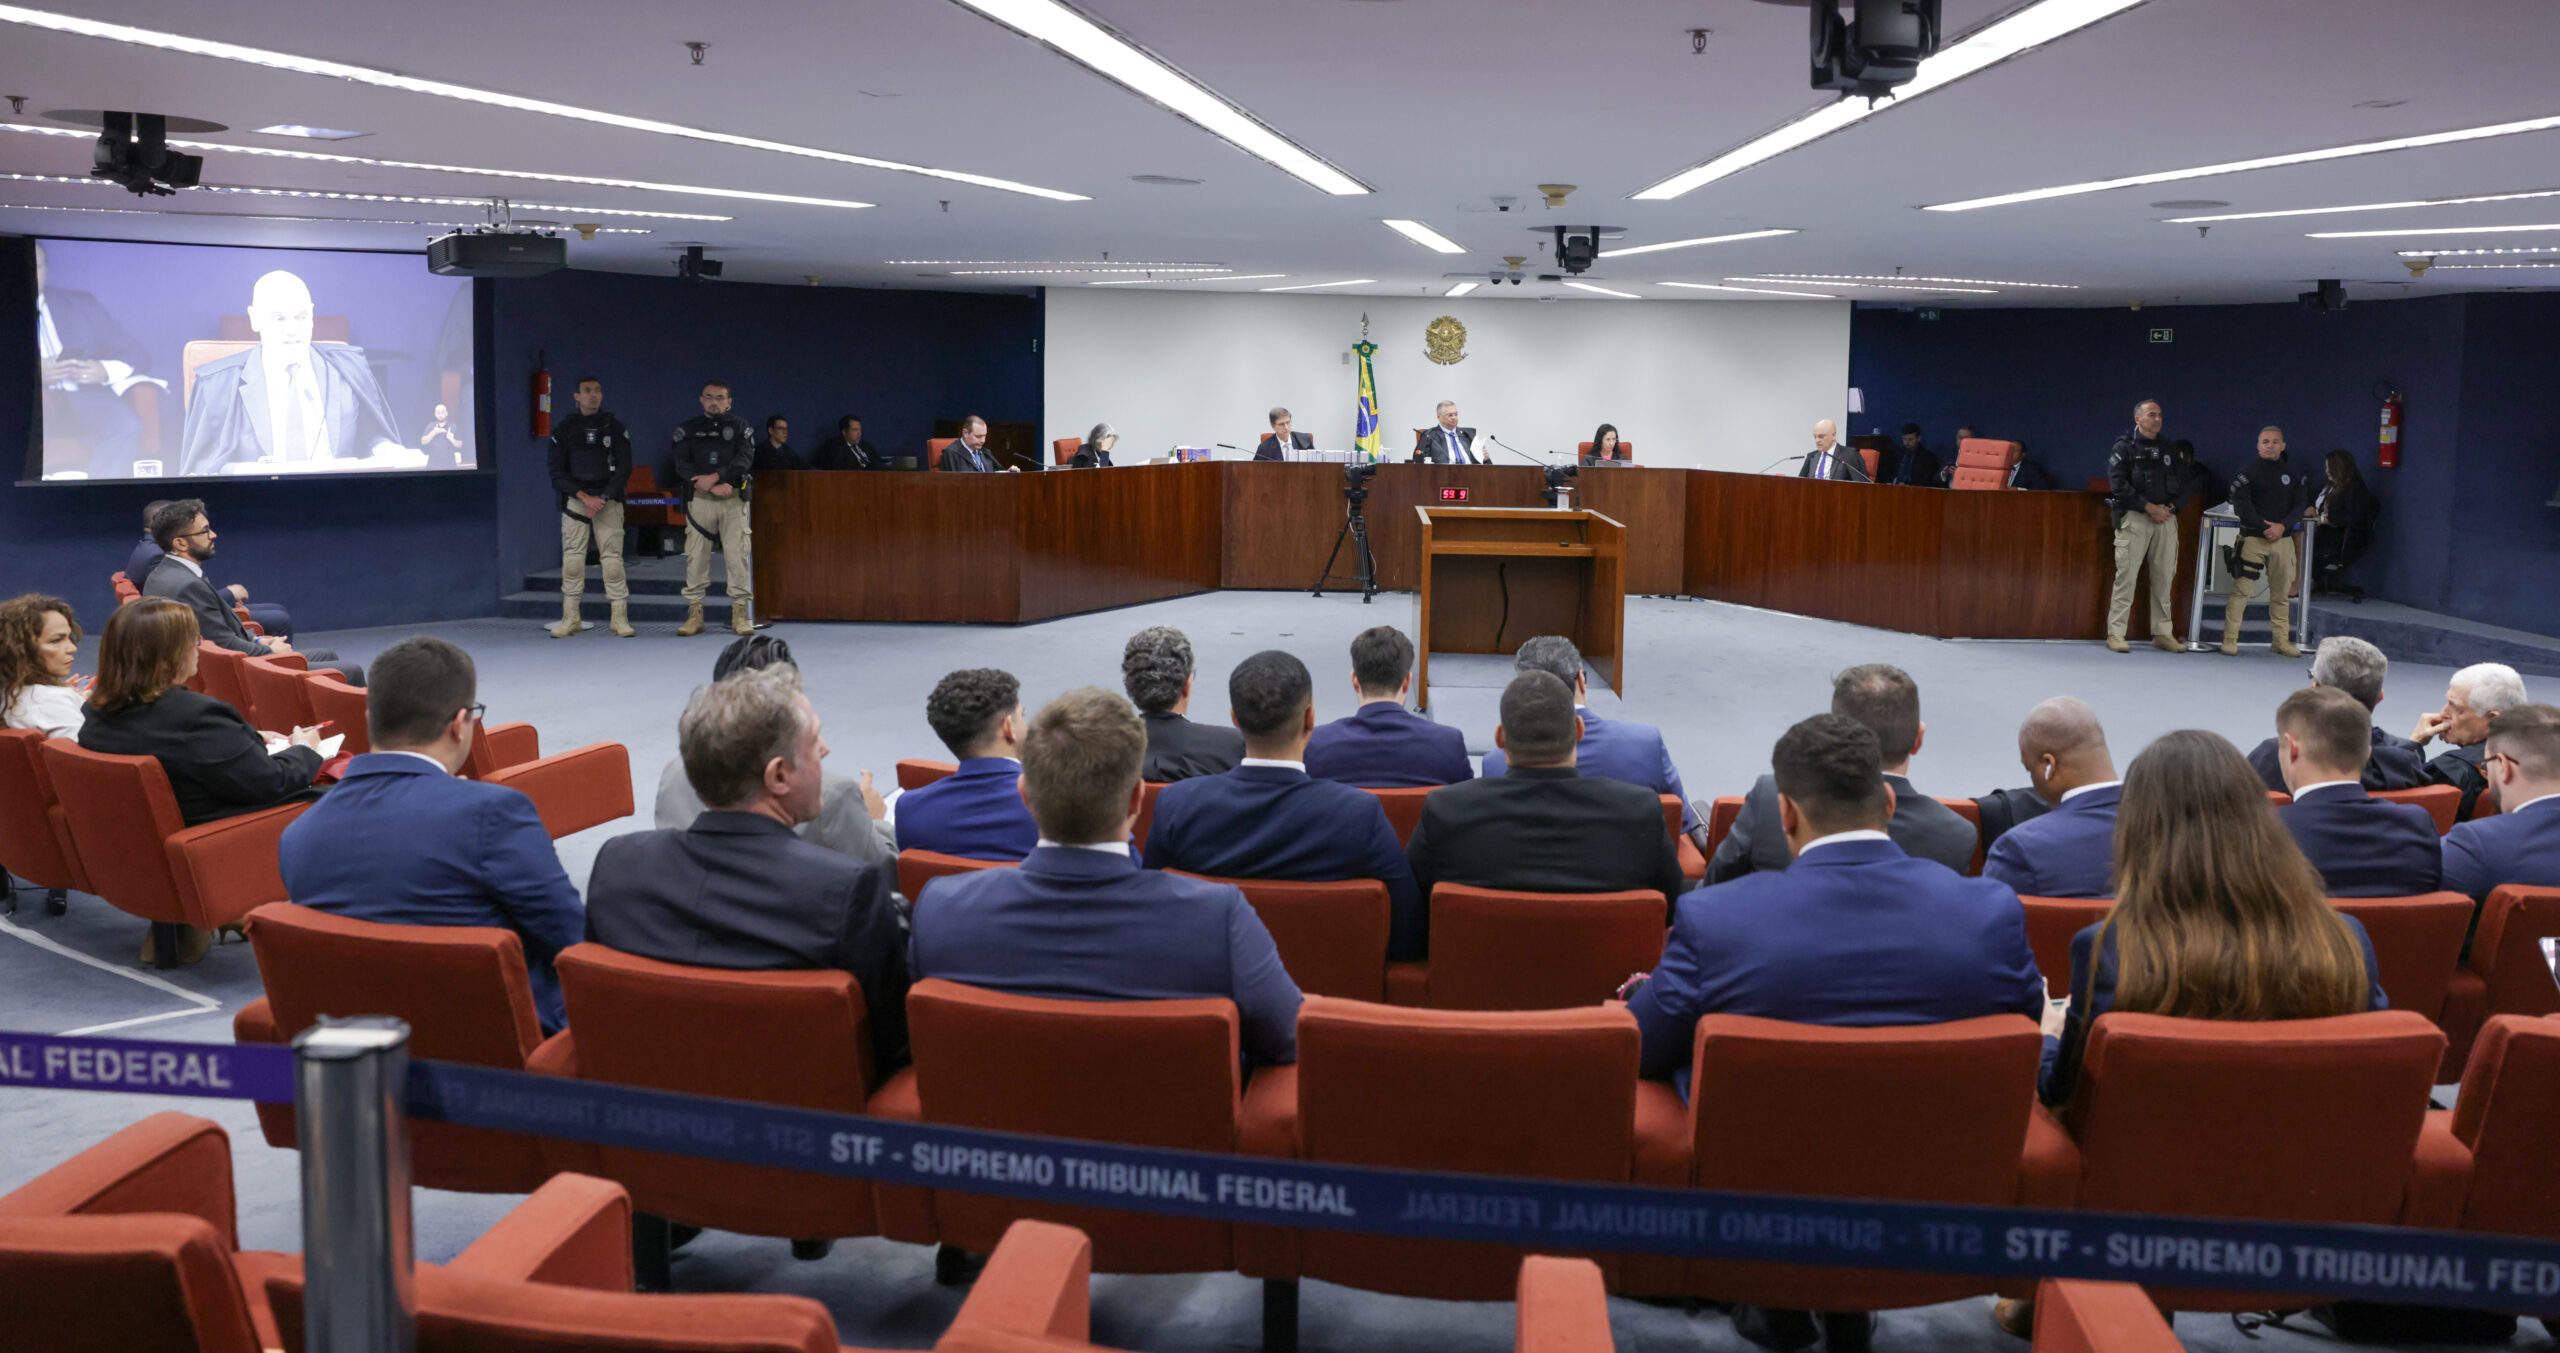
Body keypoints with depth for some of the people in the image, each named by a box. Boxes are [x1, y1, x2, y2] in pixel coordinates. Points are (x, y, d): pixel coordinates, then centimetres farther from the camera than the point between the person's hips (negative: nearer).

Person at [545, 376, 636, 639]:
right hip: (574, 500, 1)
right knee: (572, 557, -3)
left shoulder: (615, 427, 6)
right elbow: (557, 472, 3)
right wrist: (584, 497, -9)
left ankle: (620, 617, -6)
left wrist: (603, 498, -9)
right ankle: (570, 618, 1)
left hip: (608, 500, -1)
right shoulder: (564, 429, 7)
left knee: (612, 556, -8)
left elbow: (624, 468, 1)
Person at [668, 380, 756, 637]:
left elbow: (744, 460, -3)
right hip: (699, 498, 1)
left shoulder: (740, 427, 10)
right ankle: (695, 614, 2)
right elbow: (682, 464, 0)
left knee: (738, 553, -6)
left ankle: (741, 614, -3)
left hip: (733, 499, -1)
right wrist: (714, 487, -11)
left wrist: (714, 477, -15)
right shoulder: (687, 429, 11)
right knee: (696, 555, -3)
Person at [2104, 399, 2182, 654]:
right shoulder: (2124, 447, 2)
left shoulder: (2168, 449, 18)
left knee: (2165, 576, 5)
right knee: (2126, 576, -8)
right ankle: (2115, 633, -5)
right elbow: (2118, 485, -8)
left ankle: (2162, 633, 11)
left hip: (2166, 518, 5)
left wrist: (2170, 507, -3)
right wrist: (2148, 507, -13)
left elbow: (2182, 485, 17)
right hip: (2134, 518, -5)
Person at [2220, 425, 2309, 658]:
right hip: (2253, 537, -4)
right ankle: (2230, 640, -5)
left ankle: (2282, 641, 13)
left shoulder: (2291, 473, 11)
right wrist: (2263, 527, -15)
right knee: (2241, 590, -9)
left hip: (2283, 539, 4)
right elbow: (2241, 504, -8)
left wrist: (2283, 526, -9)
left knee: (2282, 593, 6)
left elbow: (2301, 504, 7)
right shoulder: (2249, 472, 0)